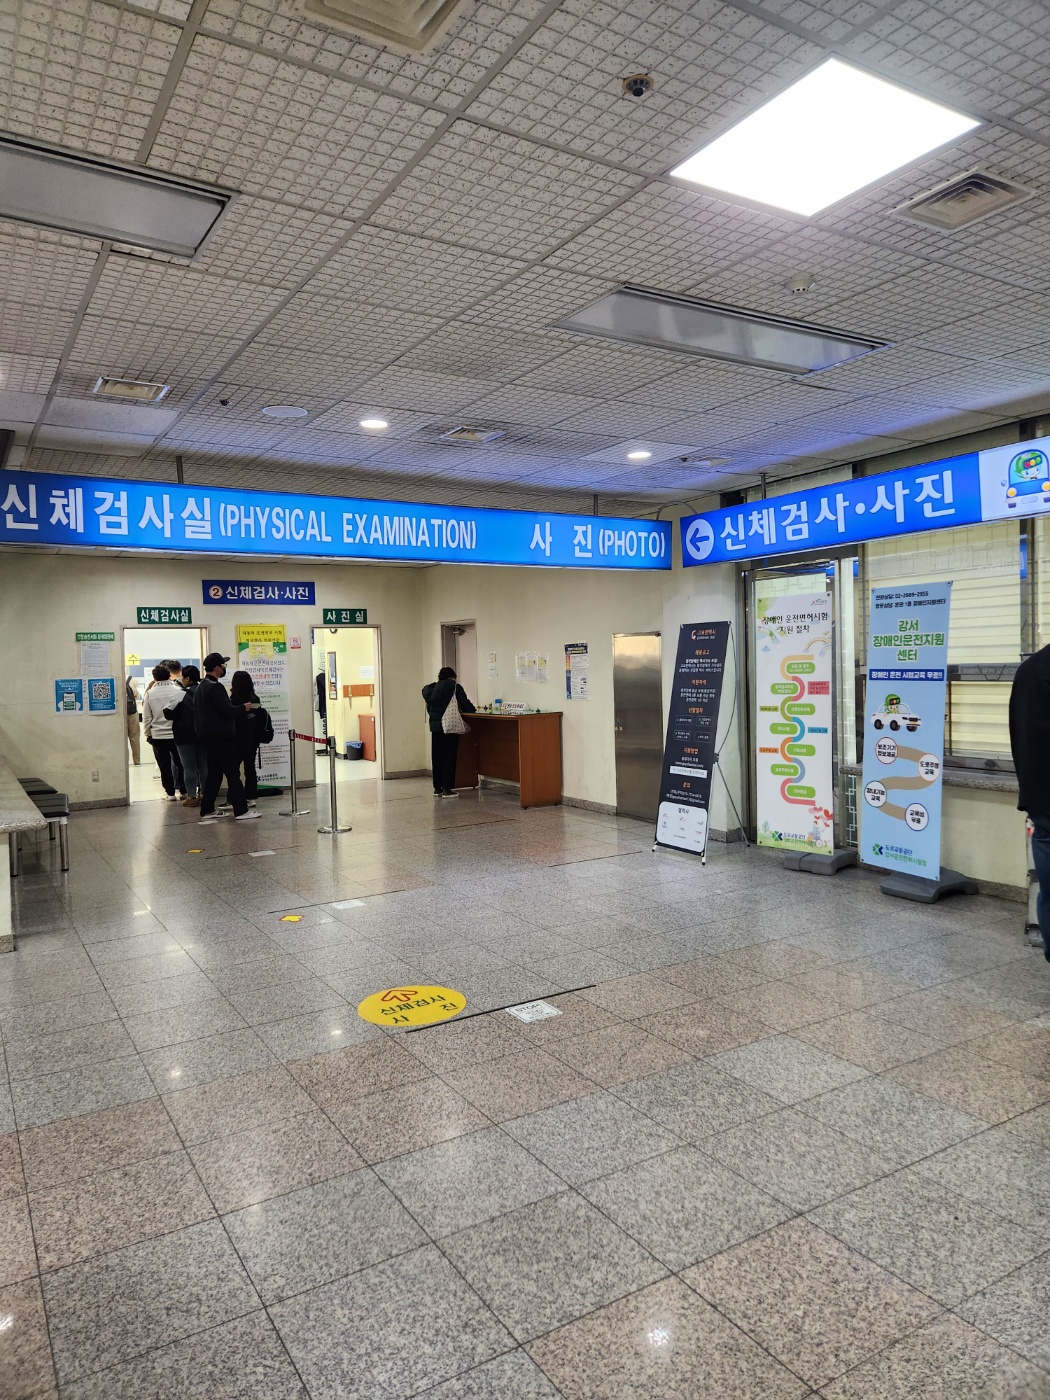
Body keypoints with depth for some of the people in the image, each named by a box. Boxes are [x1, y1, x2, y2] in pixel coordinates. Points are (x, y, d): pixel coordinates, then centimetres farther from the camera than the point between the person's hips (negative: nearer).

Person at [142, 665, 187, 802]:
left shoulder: (149, 694, -4)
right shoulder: (179, 691, -8)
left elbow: (146, 718, 0)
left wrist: (147, 734, 11)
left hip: (157, 735, 0)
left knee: (164, 765, 7)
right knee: (180, 763, 13)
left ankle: (170, 792, 10)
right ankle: (183, 790, 16)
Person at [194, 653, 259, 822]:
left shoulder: (200, 687, 15)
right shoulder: (215, 687, -16)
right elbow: (227, 711, -22)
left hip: (208, 737, 10)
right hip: (221, 737, -10)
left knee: (214, 774, 14)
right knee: (232, 773, -6)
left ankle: (207, 811, 15)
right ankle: (241, 811, -5)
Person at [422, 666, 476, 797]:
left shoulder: (431, 690, 13)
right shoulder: (455, 687, -2)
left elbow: (429, 708, 14)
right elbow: (465, 703, -2)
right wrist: (472, 711, 16)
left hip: (435, 726, 5)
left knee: (436, 757, 10)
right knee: (449, 756, -1)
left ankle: (437, 788, 14)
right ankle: (447, 789, -3)